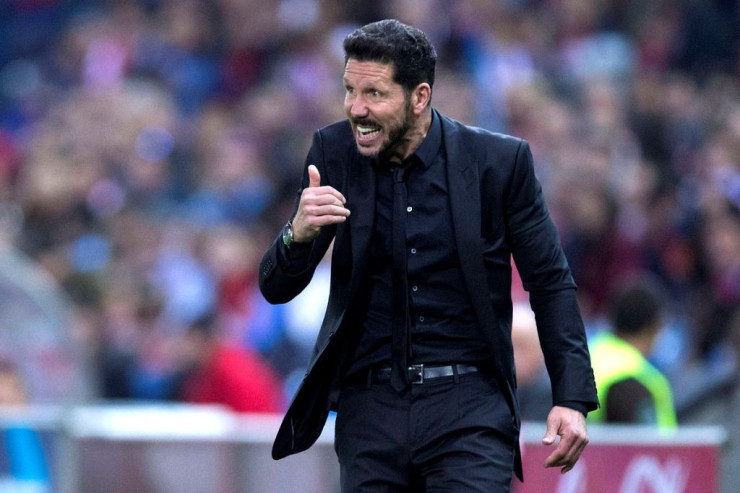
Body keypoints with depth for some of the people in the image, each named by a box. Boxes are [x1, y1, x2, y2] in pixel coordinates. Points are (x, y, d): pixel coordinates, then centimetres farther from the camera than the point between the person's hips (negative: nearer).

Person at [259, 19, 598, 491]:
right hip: (369, 407, 3)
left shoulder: (499, 160, -4)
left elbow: (551, 283, 4)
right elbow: (277, 288, 2)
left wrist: (572, 399, -5)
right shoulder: (334, 153, 2)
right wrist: (299, 234, -21)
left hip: (468, 403, -2)